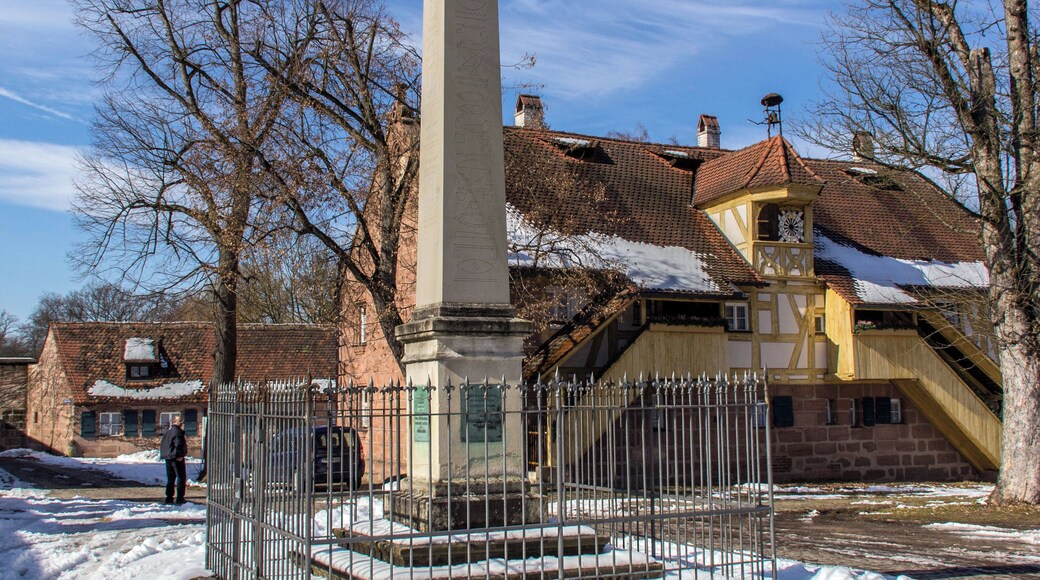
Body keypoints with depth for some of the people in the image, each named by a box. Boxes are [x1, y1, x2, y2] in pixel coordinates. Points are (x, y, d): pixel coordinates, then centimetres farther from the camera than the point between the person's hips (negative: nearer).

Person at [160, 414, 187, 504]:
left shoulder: (168, 431, 12)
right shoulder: (177, 431, -15)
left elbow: (163, 444, 18)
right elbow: (178, 444, -22)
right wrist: (180, 455, -16)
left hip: (168, 458, 8)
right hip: (176, 458, -8)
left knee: (170, 479, 14)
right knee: (181, 477, -2)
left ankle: (169, 498, 14)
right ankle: (180, 498, -5)